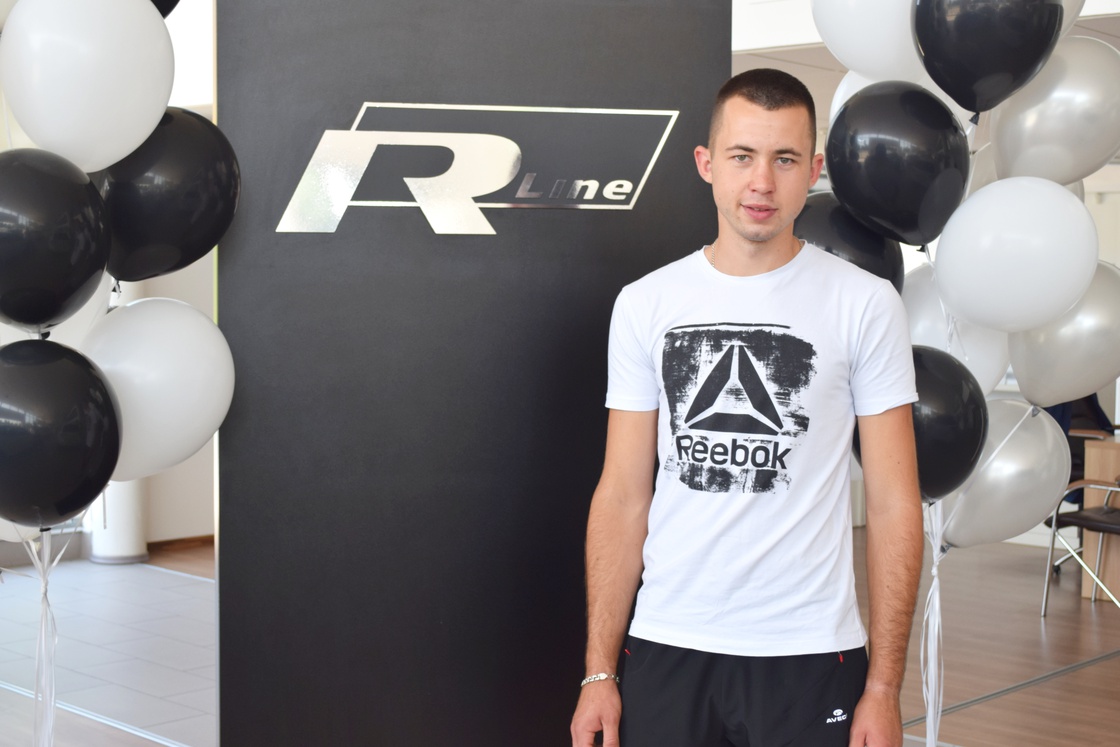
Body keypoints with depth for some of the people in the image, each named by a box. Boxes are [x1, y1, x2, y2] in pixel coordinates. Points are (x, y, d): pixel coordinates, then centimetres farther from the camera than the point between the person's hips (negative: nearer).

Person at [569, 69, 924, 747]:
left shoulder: (865, 304, -3)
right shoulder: (645, 304, 3)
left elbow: (894, 505, -3)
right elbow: (623, 498, 3)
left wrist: (885, 688, -6)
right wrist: (599, 671, -1)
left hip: (812, 654, -1)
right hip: (665, 647, 2)